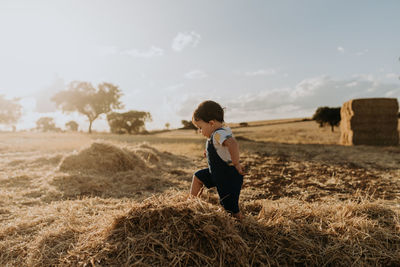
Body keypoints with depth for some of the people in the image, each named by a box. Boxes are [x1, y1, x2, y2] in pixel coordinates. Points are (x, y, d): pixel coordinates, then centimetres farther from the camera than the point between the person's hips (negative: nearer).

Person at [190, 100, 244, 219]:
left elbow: (233, 144, -47)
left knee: (231, 209, 2)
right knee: (198, 177, 17)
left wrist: (236, 163, -35)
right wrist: (209, 151, 12)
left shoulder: (219, 133, -26)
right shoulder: (224, 130, 3)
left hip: (229, 178, -10)